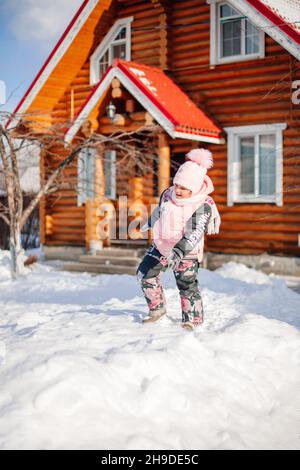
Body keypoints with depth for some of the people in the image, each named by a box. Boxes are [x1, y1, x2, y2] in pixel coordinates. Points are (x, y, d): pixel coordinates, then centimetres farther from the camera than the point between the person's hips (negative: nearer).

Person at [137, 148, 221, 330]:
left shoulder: (204, 206, -24)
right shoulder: (167, 195, -8)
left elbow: (194, 234, -33)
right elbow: (158, 213, 14)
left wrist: (178, 252, -45)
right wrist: (149, 225, 31)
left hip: (187, 252, -5)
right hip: (161, 246, 6)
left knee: (188, 286, -1)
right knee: (145, 273, 5)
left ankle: (192, 320, 16)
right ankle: (157, 308, 21)